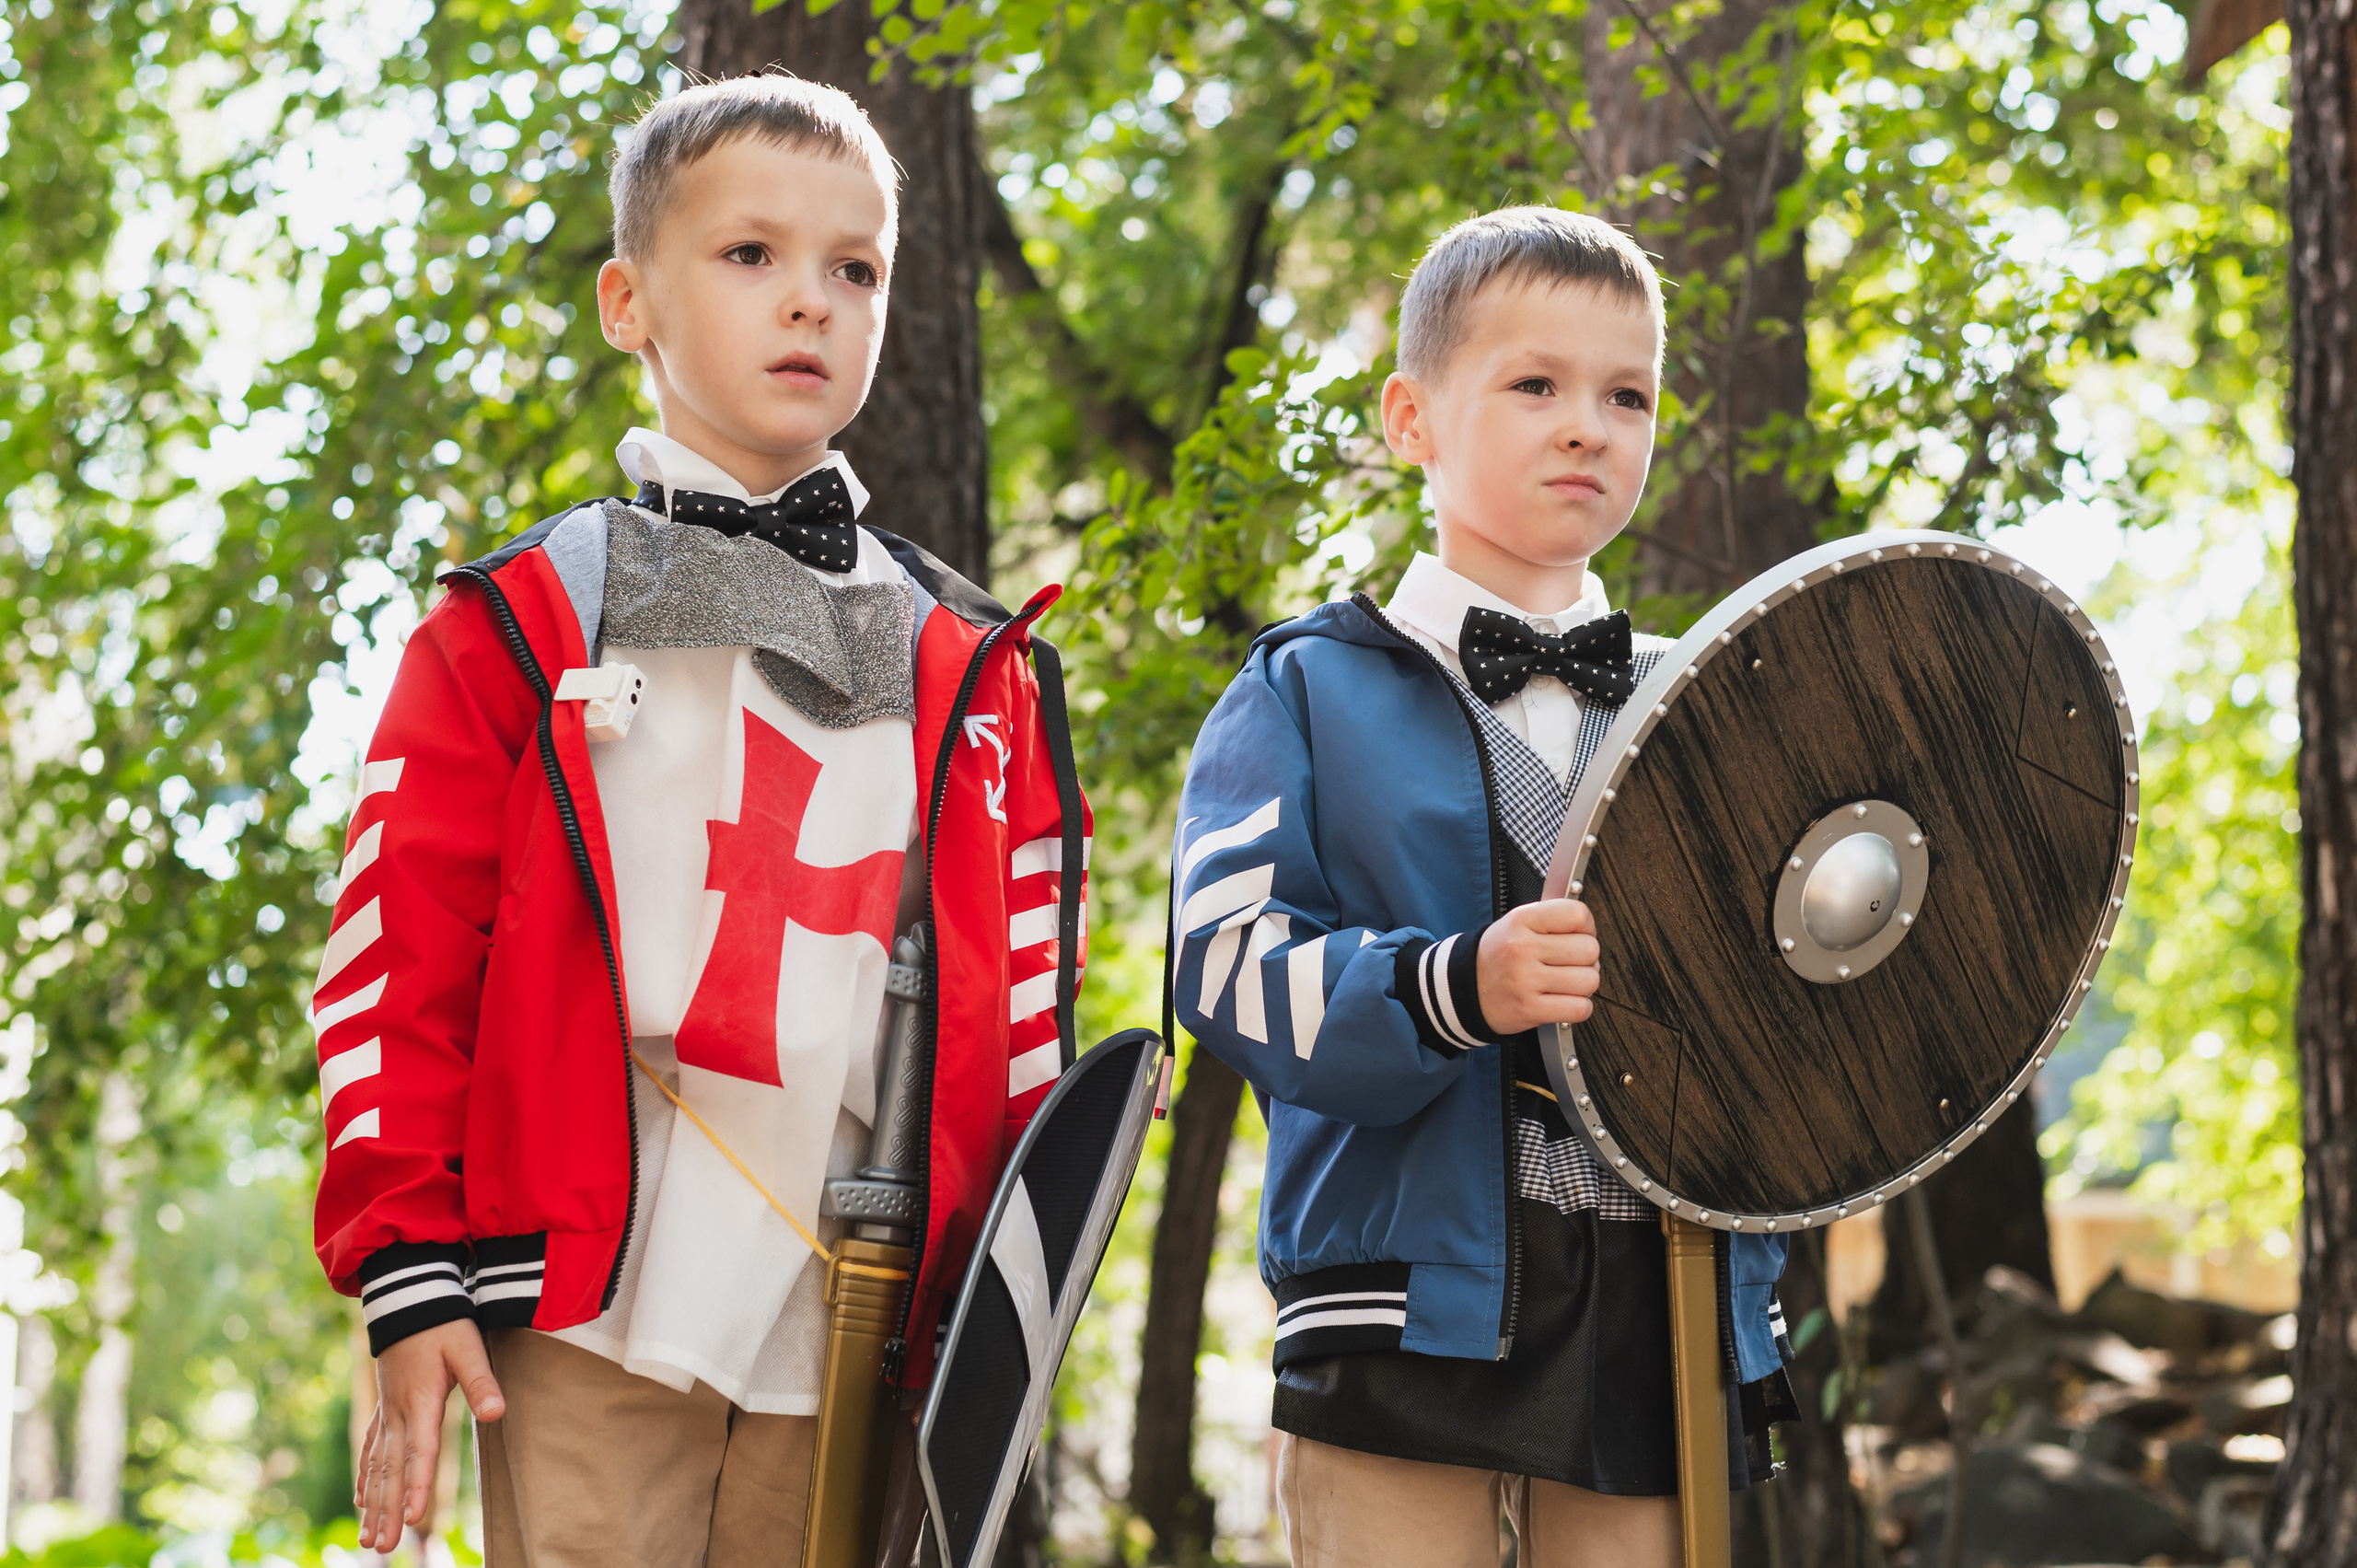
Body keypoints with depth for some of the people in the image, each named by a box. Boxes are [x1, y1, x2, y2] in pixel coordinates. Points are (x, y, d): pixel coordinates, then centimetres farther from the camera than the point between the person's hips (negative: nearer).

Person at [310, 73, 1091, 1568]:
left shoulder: (974, 671, 14)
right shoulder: (524, 623, 5)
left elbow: (1022, 1001, 15)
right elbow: (398, 955, 1)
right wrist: (408, 1272, -5)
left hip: (851, 1335, 3)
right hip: (592, 1323, -3)